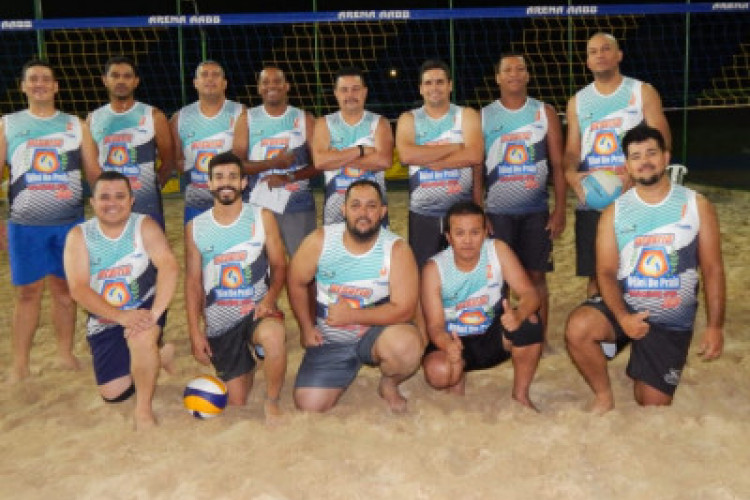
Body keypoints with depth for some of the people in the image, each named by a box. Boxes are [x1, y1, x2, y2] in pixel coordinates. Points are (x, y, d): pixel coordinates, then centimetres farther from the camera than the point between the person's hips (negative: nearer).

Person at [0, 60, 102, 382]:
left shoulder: (76, 125, 8)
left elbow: (93, 172, 6)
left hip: (70, 223, 1)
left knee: (64, 288, 8)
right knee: (27, 292, 3)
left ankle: (65, 354, 20)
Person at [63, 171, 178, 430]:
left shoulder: (144, 226, -11)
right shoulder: (79, 235, -7)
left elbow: (169, 267, -25)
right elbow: (78, 289, -17)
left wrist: (154, 313, -39)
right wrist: (121, 316, -30)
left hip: (143, 309, -3)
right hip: (104, 320, 3)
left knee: (142, 339, -36)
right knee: (113, 394, 1)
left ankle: (144, 410, -13)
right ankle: (156, 356, 29)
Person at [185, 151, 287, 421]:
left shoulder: (262, 218, 1)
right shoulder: (195, 227, 6)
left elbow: (279, 265, 1)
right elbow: (193, 282, 7)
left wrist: (270, 298, -19)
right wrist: (195, 331, 1)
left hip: (257, 310, -2)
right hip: (220, 323, 2)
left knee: (274, 335, -39)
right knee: (238, 402, 6)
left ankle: (272, 403, -16)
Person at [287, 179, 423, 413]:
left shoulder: (396, 249, -16)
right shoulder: (320, 240, -9)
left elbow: (403, 309, -20)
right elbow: (297, 283, 5)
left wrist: (351, 315, -20)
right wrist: (306, 327, 3)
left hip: (376, 332, -2)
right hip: (329, 341, 2)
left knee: (408, 344, -36)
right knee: (309, 405, -10)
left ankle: (389, 385, 1)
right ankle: (348, 370, 23)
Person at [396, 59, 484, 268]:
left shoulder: (467, 116, 3)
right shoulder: (408, 119, 5)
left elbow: (474, 155, -14)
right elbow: (406, 155, -15)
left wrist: (427, 160, -14)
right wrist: (454, 148, -13)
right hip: (422, 214, 1)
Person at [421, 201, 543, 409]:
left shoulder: (498, 250, -13)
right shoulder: (434, 269, -17)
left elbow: (529, 294, -17)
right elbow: (435, 325, -19)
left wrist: (518, 315, -42)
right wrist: (448, 345, -43)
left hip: (494, 338, 2)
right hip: (454, 340, -1)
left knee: (529, 322, -29)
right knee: (438, 372, -33)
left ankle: (520, 395, -6)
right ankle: (458, 381, 8)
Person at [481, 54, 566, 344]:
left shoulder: (544, 113, 5)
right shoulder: (483, 116, 4)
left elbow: (558, 165, 3)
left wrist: (560, 210, -4)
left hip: (536, 211, 0)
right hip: (497, 212, 0)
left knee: (536, 276, 4)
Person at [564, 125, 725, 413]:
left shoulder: (697, 206, -3)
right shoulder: (614, 212, -2)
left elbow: (712, 270, -2)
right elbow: (606, 272, -6)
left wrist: (715, 326, -10)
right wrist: (622, 317, -23)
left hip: (672, 322, 0)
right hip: (625, 308, 0)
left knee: (653, 405, 2)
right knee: (578, 328, -32)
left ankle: (643, 380, 39)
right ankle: (604, 397, -7)